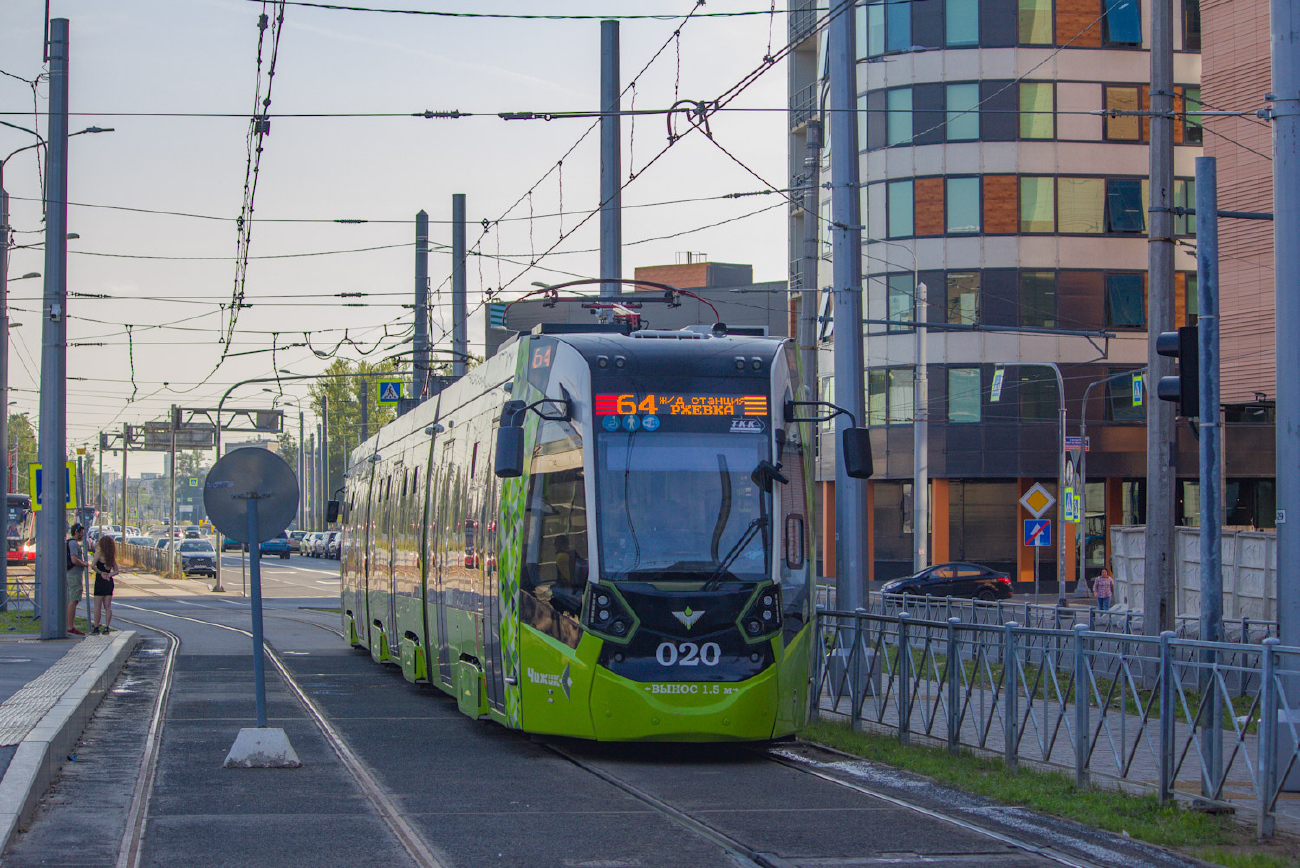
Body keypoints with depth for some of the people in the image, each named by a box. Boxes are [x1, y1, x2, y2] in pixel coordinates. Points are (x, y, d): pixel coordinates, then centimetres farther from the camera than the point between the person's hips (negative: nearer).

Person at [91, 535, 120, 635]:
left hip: (100, 581, -6)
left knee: (97, 606, -1)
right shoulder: (112, 556, 10)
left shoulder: (99, 553, -7)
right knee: (108, 606, 5)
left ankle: (96, 628, -1)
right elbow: (116, 571, 11)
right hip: (109, 582, 6)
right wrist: (109, 574, -4)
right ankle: (107, 627, 0)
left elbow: (93, 565, -20)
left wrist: (100, 572, -8)